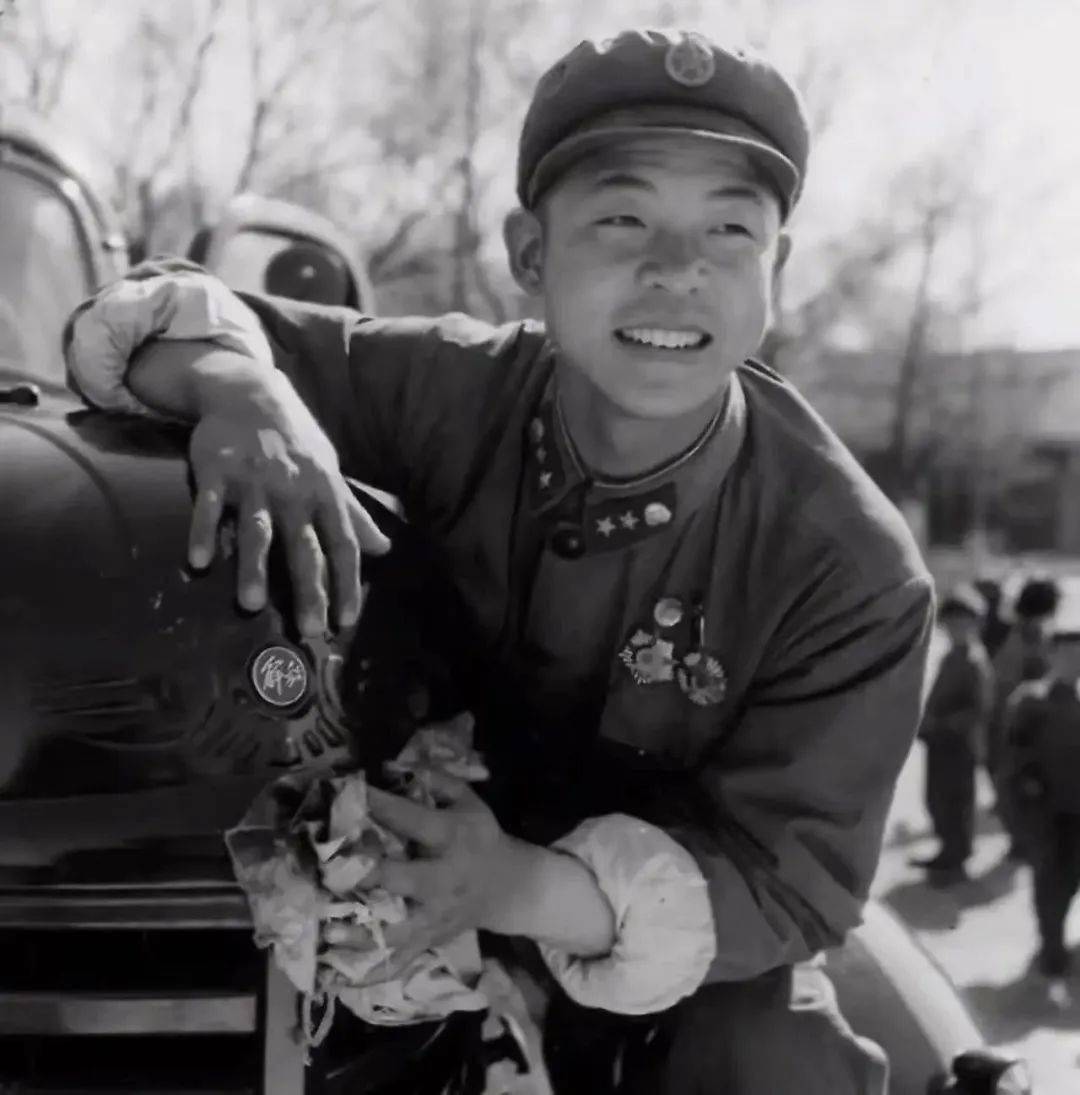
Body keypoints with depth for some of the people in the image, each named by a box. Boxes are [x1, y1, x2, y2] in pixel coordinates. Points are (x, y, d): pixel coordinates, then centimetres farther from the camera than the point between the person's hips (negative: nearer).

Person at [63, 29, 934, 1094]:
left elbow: (785, 880, -20)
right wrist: (238, 385, -34)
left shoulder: (852, 570, -20)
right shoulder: (451, 392, -14)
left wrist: (527, 889, -39)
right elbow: (159, 317, -9)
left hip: (688, 997, -2)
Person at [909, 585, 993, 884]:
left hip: (959, 744, -9)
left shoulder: (975, 662, -19)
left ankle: (955, 861, 17)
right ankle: (949, 853, 34)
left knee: (955, 804, 3)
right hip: (940, 742, 9)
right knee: (937, 801, 18)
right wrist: (926, 719, 5)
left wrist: (942, 724, -23)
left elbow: (981, 709, -24)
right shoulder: (952, 656, 9)